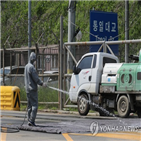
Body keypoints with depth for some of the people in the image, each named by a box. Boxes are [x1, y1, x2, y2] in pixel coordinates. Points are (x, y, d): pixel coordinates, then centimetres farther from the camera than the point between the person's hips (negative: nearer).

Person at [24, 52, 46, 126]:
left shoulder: (26, 66, 14)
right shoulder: (31, 67, -15)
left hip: (27, 89, 9)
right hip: (33, 89, -9)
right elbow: (36, 78, -17)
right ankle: (31, 120, -13)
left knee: (29, 106, 11)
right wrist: (42, 83, -7)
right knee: (34, 105, -8)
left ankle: (29, 120, 11)